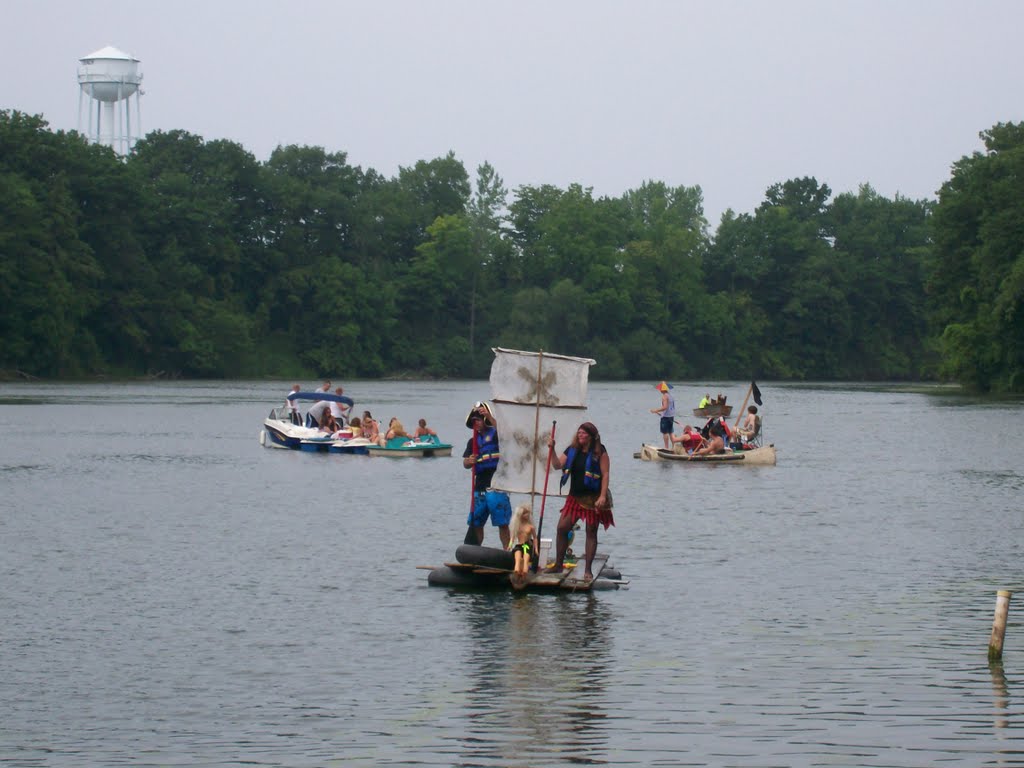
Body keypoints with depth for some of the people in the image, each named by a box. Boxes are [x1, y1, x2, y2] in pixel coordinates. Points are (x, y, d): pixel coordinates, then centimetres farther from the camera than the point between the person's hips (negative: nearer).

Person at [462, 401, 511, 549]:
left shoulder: (494, 434, 1)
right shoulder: (473, 441, 16)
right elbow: (465, 463, 12)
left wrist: (489, 416, -26)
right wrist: (469, 461, -11)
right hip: (480, 486, 6)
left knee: (502, 523, -6)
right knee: (476, 523, 9)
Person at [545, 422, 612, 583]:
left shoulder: (600, 452, -8)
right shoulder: (572, 450, 7)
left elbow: (605, 475, -11)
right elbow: (558, 465, 1)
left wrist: (603, 496, -19)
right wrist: (552, 450, -13)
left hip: (593, 498, -5)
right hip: (575, 497, 5)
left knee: (591, 533, 2)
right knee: (562, 528, 0)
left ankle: (588, 570, 7)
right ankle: (558, 564, 12)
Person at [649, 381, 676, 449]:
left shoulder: (665, 396, -14)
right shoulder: (671, 396, 12)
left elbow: (665, 407, -23)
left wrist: (656, 410, -17)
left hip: (666, 416, -9)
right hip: (671, 416, 9)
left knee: (665, 432, -2)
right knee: (670, 432, 14)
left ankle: (666, 447, -2)